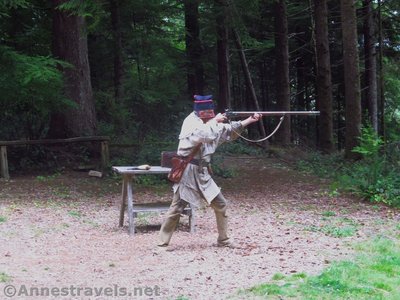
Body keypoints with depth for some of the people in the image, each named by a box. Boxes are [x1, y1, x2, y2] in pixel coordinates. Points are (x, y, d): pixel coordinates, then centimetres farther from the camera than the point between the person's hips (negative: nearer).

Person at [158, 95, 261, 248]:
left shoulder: (211, 124, 11)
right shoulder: (191, 121, -13)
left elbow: (230, 130, 20)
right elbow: (204, 134, -30)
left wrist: (250, 120, 12)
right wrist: (215, 120, -14)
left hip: (202, 173, 8)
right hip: (187, 171, -8)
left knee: (220, 205, 8)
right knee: (177, 208, -8)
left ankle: (223, 239, 19)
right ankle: (163, 242, 0)